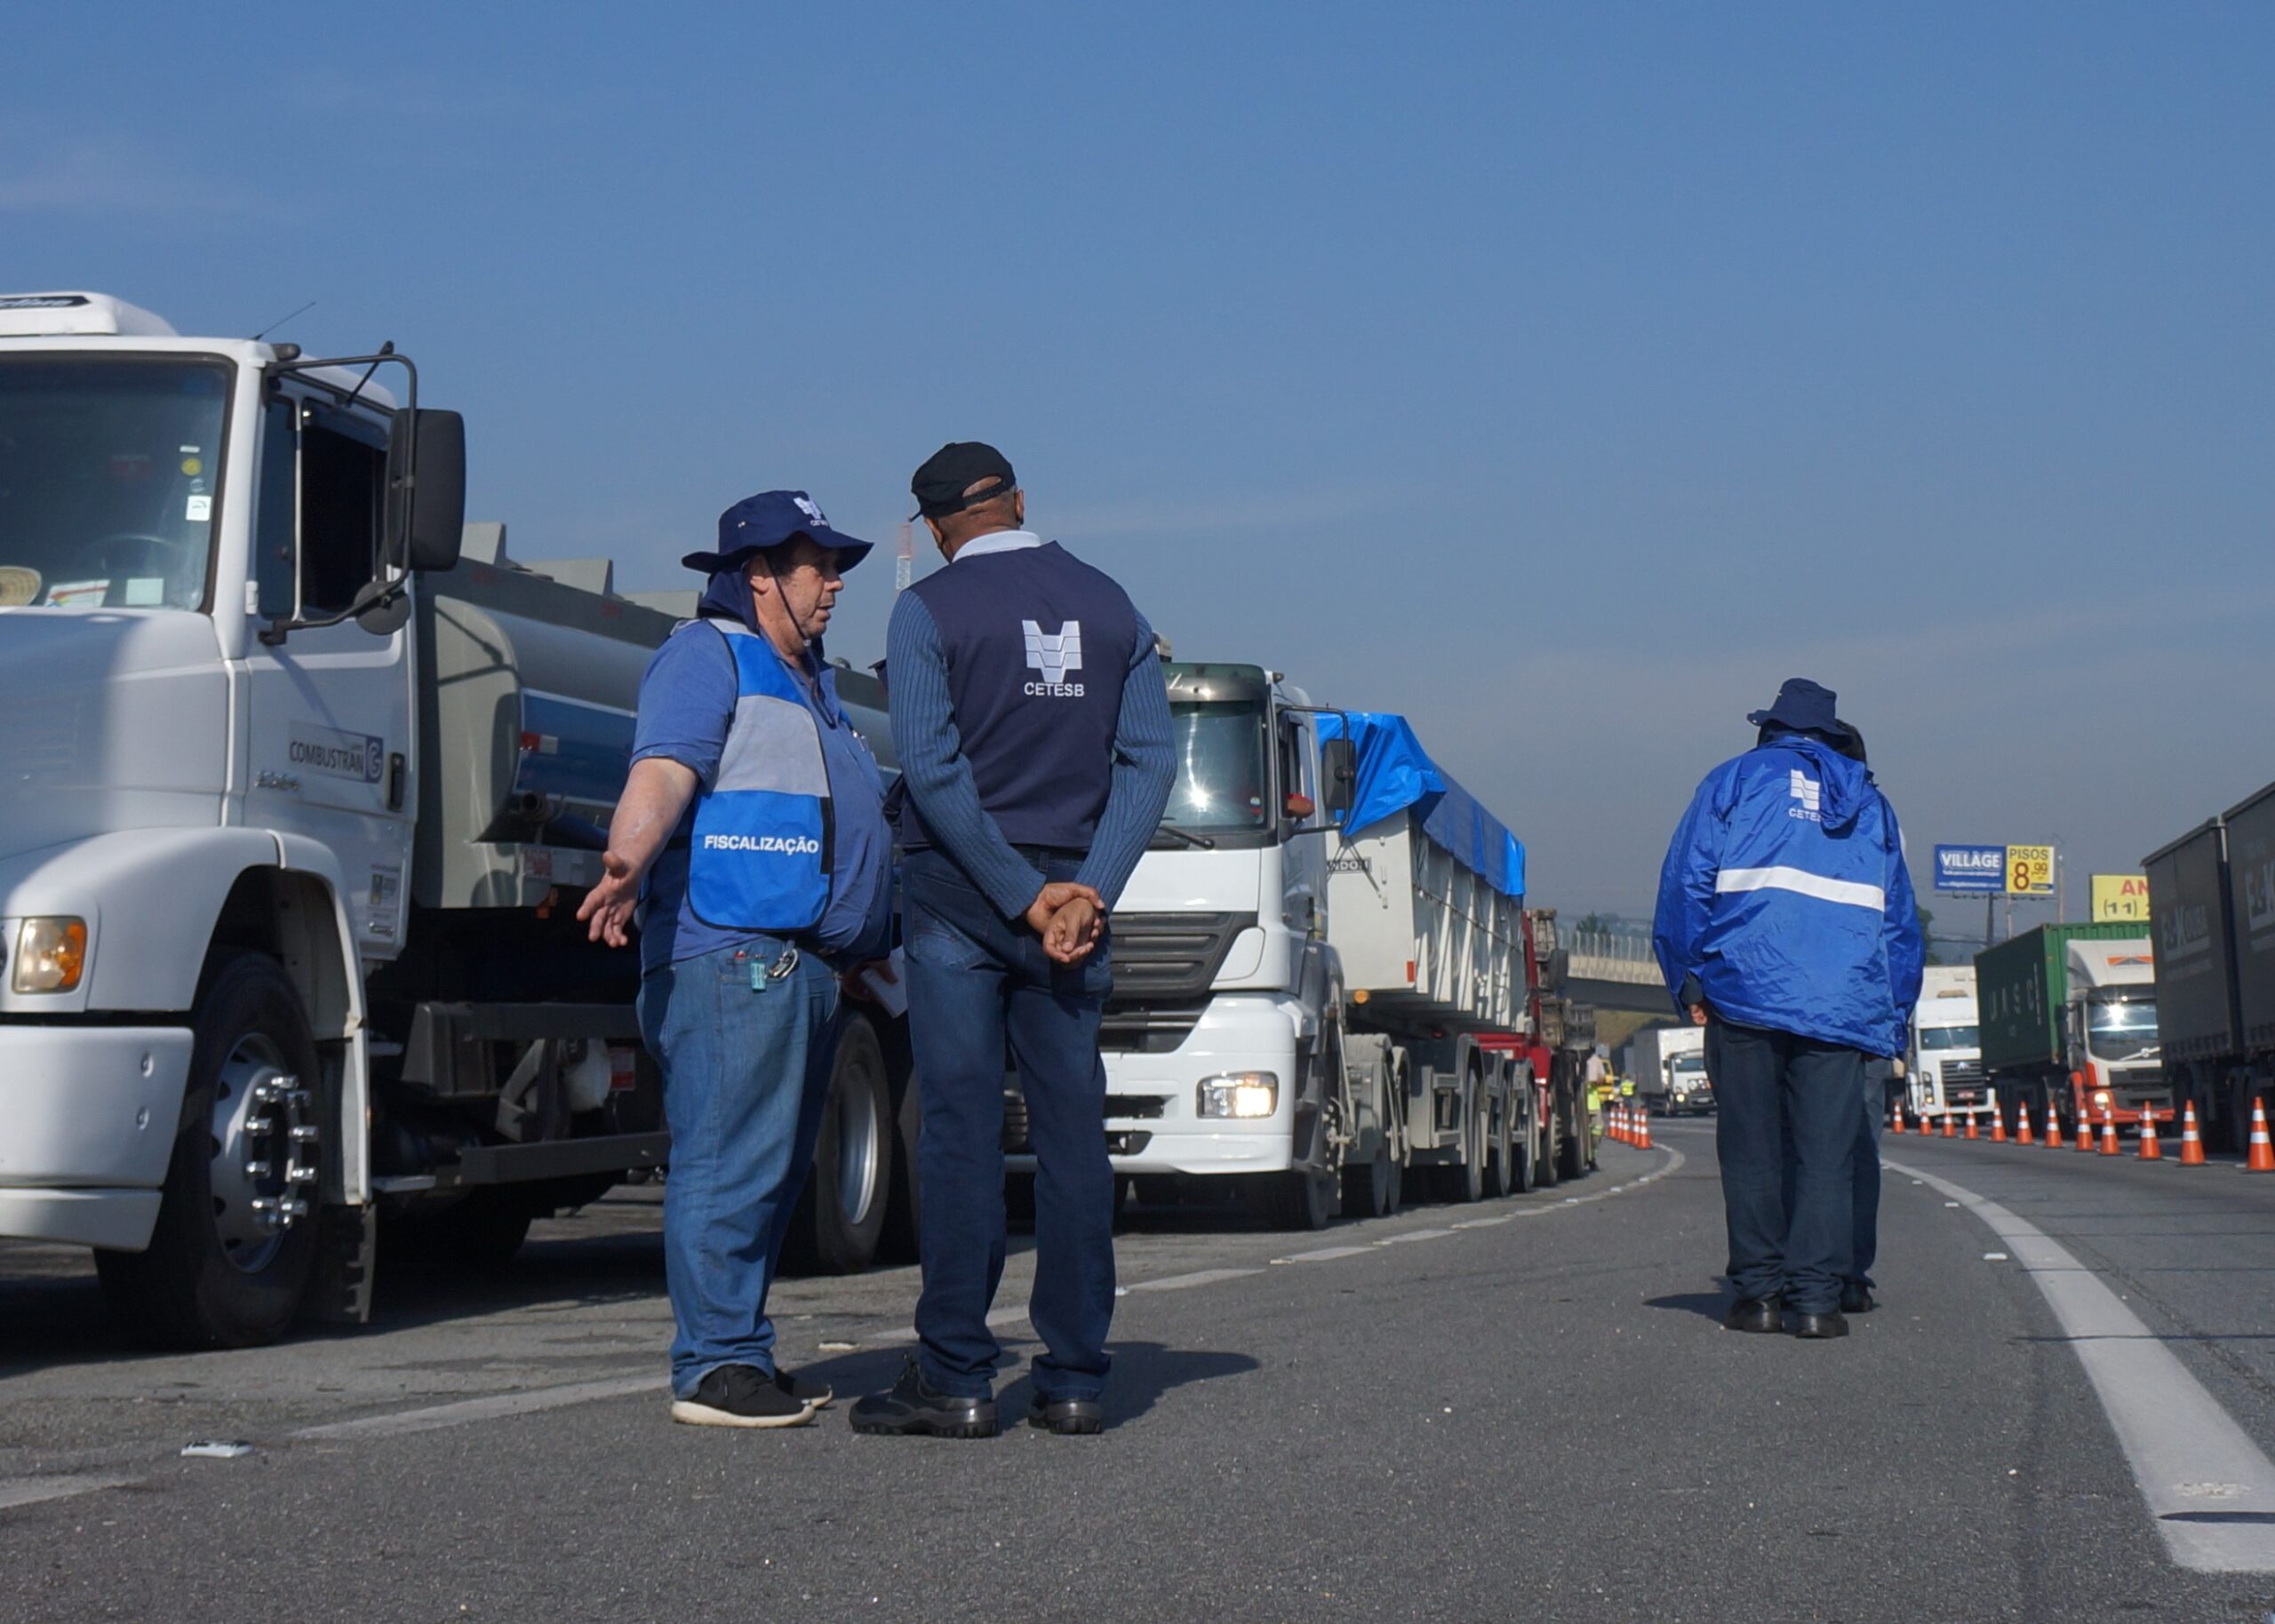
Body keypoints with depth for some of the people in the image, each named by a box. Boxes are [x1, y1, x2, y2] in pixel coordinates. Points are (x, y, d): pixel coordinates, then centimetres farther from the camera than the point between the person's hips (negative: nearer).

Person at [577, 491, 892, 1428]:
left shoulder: (808, 680, 28)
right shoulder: (707, 657, -2)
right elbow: (664, 769, -20)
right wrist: (626, 861, -37)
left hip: (804, 963, 10)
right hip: (730, 954, -10)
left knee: (775, 1168, 12)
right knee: (730, 1164, -12)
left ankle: (739, 1356, 18)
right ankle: (715, 1366, -10)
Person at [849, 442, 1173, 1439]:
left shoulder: (929, 610, -3)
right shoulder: (1111, 608, 10)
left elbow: (932, 768, -13)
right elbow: (1149, 761, 1)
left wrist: (1025, 897, -11)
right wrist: (1087, 894, -6)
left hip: (958, 887, -4)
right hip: (1073, 884, 4)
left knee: (961, 1128, -3)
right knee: (1073, 1127, 5)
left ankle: (956, 1379, -3)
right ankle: (1074, 1378, 6)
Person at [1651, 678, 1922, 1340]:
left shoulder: (1733, 781, 11)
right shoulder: (1869, 800, 21)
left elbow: (1685, 883, 3)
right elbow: (1899, 916, 20)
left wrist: (1689, 982, 4)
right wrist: (1894, 1014, 22)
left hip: (1745, 993, -2)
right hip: (1843, 1005, 2)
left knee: (1751, 1151, 4)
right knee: (1827, 1154, -1)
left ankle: (1759, 1291, 4)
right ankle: (1815, 1296, -8)